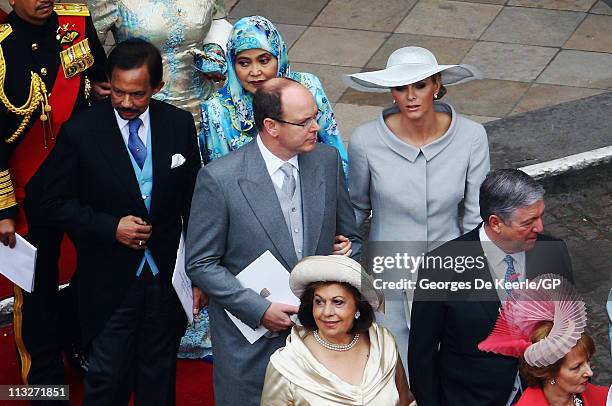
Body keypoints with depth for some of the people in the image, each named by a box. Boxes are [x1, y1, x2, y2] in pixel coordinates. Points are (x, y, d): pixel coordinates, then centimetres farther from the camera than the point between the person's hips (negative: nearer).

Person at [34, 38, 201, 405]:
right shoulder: (80, 132, -12)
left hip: (167, 276, 3)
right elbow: (56, 203, -6)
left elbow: (194, 198, 4)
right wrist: (111, 227, -19)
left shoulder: (180, 124, -4)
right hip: (109, 282, -2)